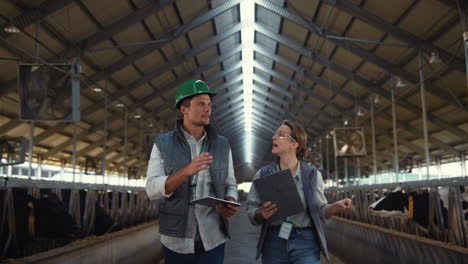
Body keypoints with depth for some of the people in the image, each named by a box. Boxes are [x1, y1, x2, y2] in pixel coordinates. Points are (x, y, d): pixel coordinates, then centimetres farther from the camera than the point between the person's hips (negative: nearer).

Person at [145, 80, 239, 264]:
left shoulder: (222, 145, 4)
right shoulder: (163, 144, -2)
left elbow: (230, 184, 8)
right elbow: (152, 189, -10)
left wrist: (230, 203, -14)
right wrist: (186, 171, -25)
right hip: (177, 240, -1)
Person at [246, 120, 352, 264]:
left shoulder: (312, 174, 1)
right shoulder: (263, 174, 1)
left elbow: (320, 211, 4)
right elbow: (250, 209, 2)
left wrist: (336, 207, -16)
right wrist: (260, 214, -19)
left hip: (305, 243, -1)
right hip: (273, 242, 1)